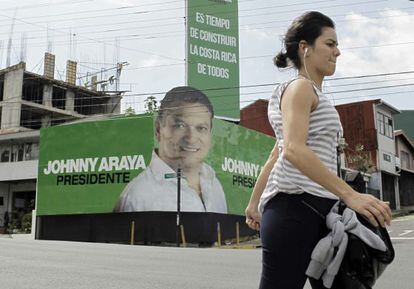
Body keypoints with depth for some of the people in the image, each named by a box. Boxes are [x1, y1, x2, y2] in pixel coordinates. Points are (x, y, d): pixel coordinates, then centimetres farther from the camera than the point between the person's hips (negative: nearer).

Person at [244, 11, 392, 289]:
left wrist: (255, 203, 27)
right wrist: (350, 195, -27)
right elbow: (293, 150, -21)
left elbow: (275, 156, 25)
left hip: (318, 211, 10)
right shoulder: (300, 87, -4)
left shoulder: (314, 94, 24)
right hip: (296, 205, -10)